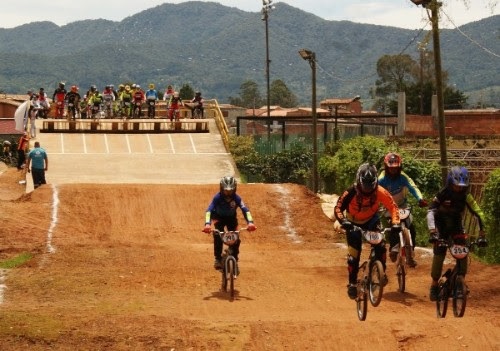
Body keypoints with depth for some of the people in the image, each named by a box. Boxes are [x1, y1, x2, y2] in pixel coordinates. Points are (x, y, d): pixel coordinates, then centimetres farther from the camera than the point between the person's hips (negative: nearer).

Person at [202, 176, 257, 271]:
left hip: (231, 218, 1)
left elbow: (245, 210, -36)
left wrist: (250, 222, -53)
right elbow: (209, 210, -39)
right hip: (219, 217, -1)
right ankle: (217, 258, -12)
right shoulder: (217, 198, -31)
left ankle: (234, 259, 5)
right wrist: (207, 224, -56)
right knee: (218, 234, -26)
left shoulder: (237, 198, -27)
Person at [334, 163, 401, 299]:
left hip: (371, 220, 1)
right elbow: (338, 208, -30)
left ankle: (382, 273, -1)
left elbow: (392, 206, -19)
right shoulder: (351, 192, -30)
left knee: (380, 244, -20)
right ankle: (352, 282, 3)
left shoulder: (380, 192, -26)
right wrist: (343, 221, -48)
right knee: (354, 252, -10)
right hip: (354, 223, -1)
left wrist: (395, 223, -33)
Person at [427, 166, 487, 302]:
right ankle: (434, 285, 0)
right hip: (441, 228, -2)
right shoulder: (442, 195, -25)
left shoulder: (466, 196, -17)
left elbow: (478, 213, -19)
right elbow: (430, 212, -35)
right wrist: (432, 232, -50)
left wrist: (482, 234, -28)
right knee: (439, 254, -14)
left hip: (456, 227, 2)